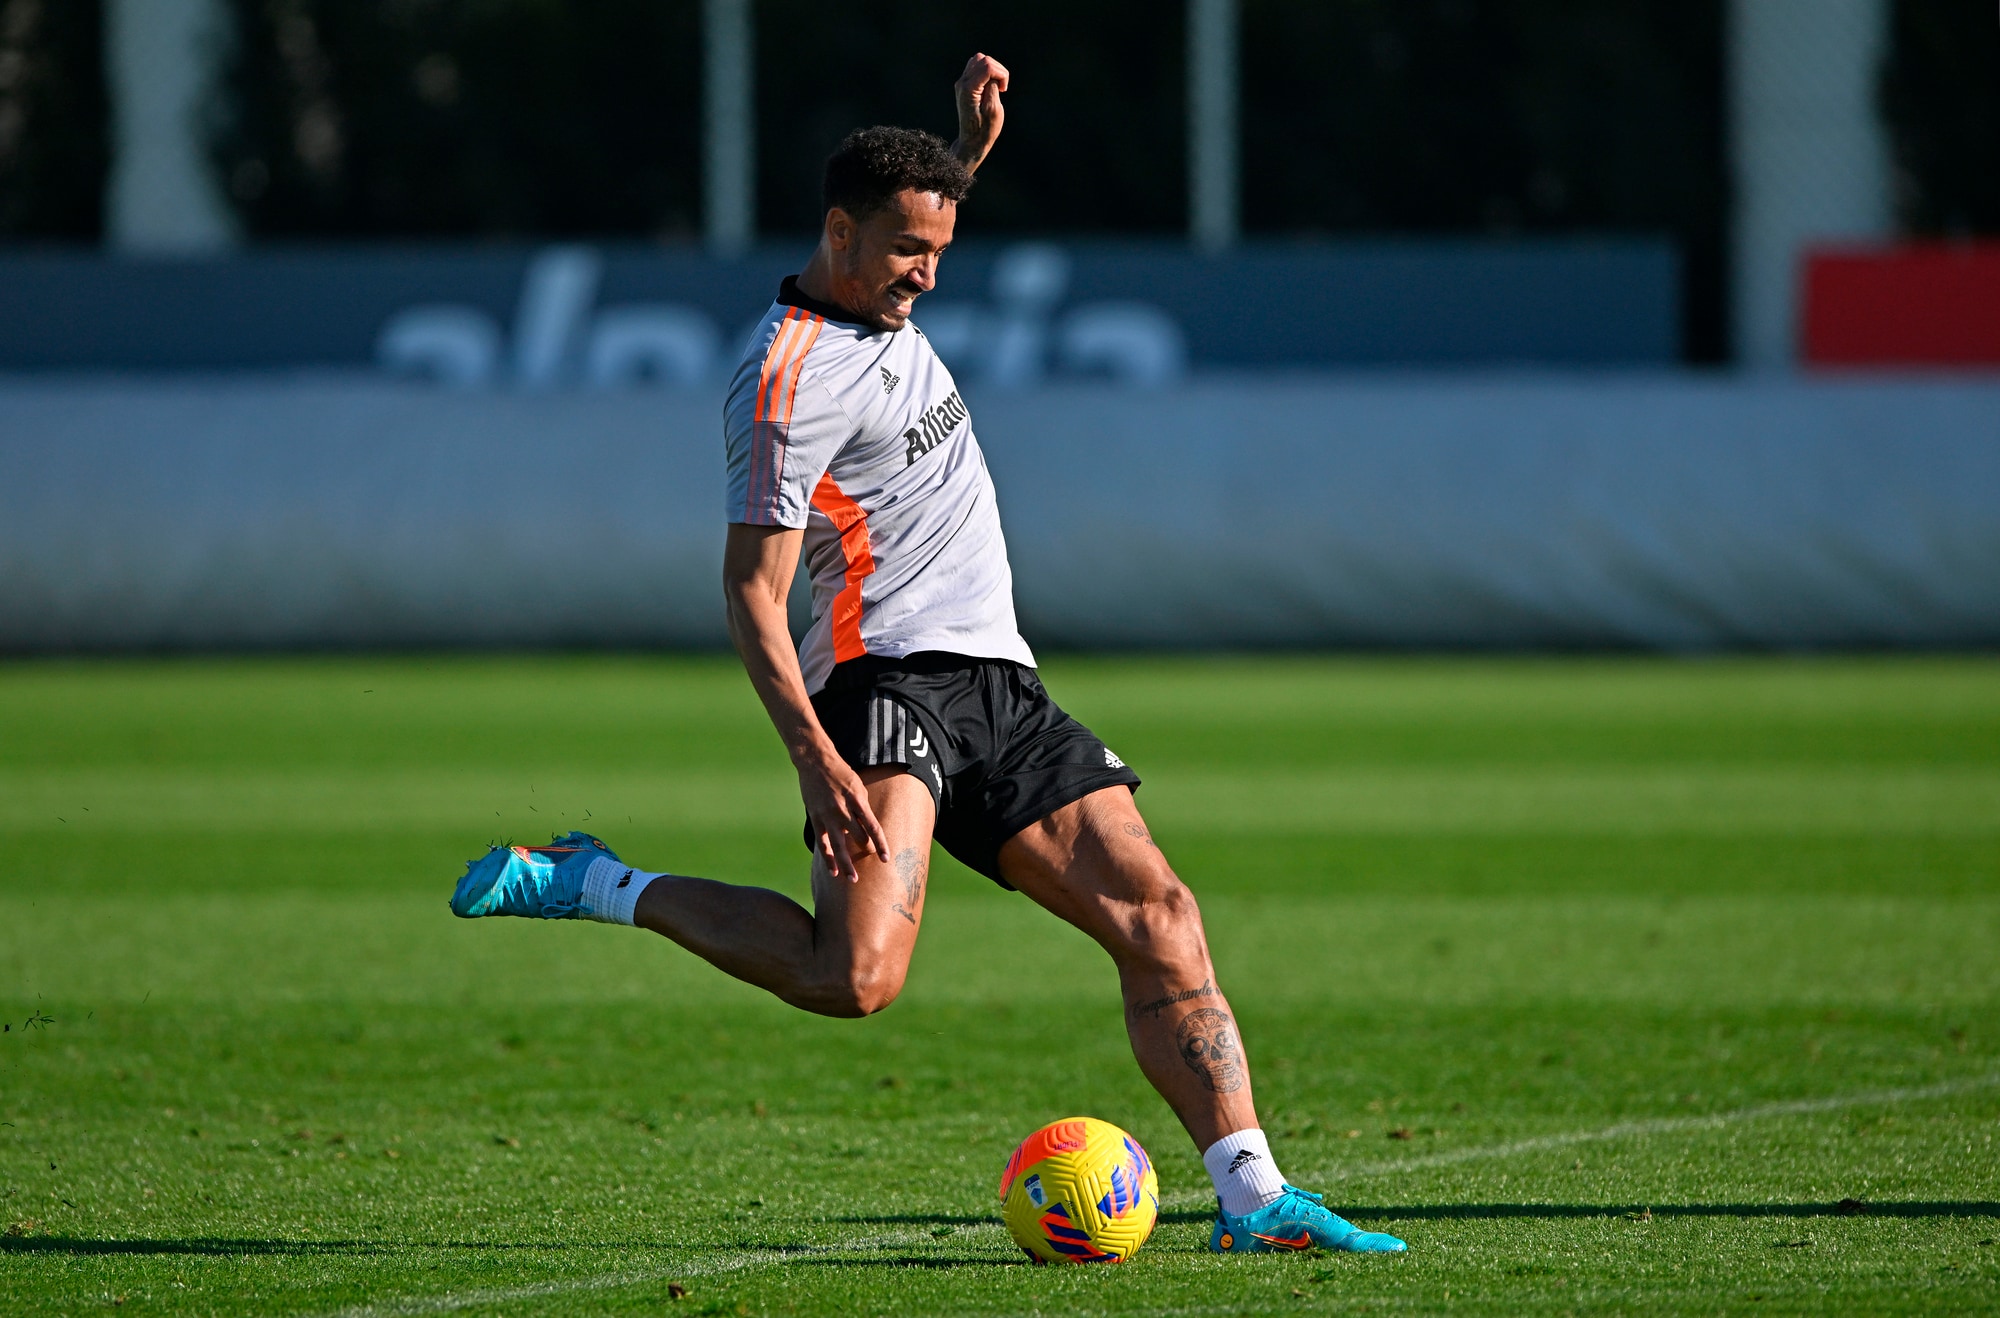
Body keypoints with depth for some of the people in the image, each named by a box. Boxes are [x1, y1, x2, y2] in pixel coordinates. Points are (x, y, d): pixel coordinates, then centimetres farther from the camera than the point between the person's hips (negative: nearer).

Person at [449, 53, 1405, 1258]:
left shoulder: (879, 310, 15)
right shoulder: (794, 377, -12)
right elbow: (753, 592, -16)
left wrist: (969, 151, 26)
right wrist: (817, 761, -25)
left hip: (999, 686, 9)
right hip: (888, 678, -9)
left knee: (1159, 917, -3)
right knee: (855, 978, -26)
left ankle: (1251, 1196, -6)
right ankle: (598, 885, -8)